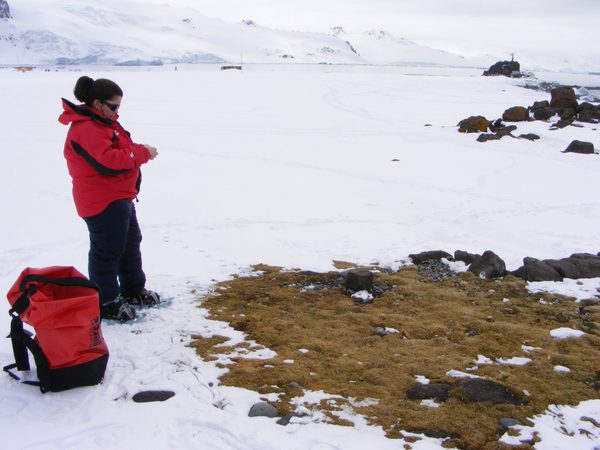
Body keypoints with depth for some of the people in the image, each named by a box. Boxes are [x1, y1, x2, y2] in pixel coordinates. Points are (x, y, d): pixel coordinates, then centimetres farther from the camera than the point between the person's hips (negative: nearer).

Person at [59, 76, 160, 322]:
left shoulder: (104, 122, 14)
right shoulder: (86, 129, -21)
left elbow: (121, 151, 19)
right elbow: (109, 161, -30)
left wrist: (141, 151, -2)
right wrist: (142, 152, -21)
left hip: (120, 198, 11)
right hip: (103, 202, -11)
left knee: (130, 244, 21)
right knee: (107, 251, -3)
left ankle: (133, 290, 35)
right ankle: (105, 303, 8)